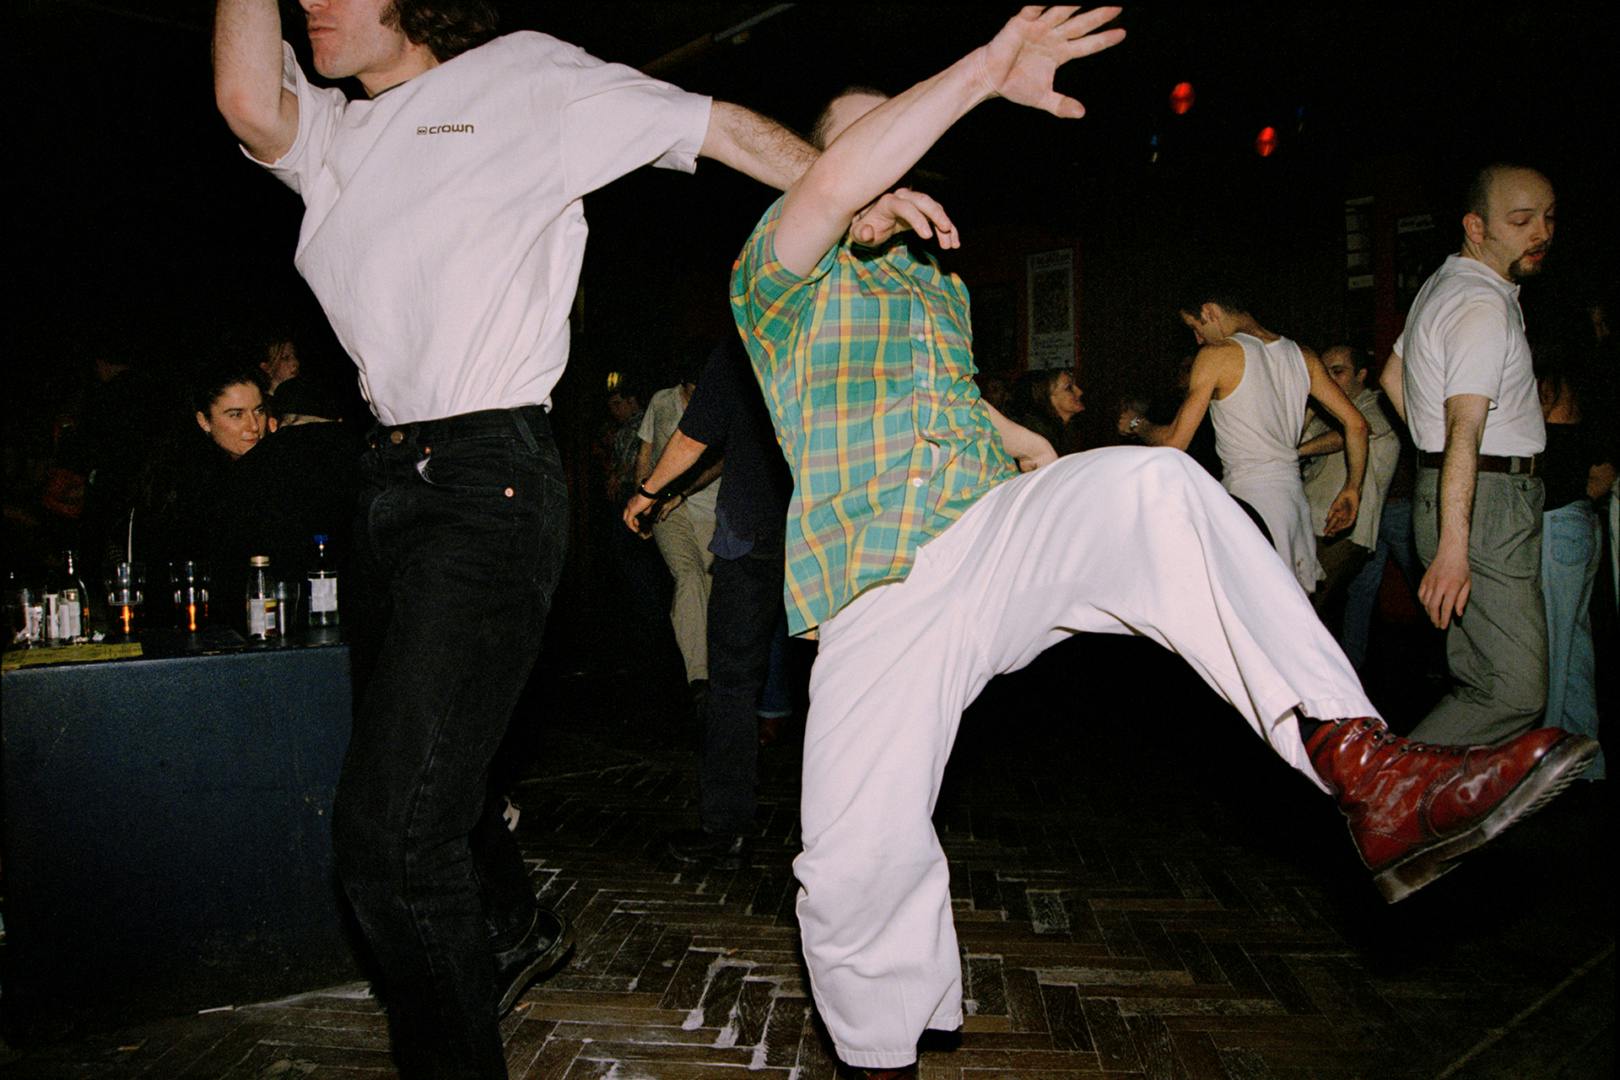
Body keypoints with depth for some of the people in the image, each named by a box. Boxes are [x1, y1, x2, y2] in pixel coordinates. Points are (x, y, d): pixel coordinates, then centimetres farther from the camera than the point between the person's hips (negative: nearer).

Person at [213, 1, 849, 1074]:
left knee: (393, 827, -12)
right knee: (415, 769, 22)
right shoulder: (332, 135, 18)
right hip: (389, 474, 8)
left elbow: (719, 126, 1)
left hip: (489, 476, -7)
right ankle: (514, 929, 48)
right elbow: (249, 106, -4)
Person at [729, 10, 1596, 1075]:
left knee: (1149, 483, -27)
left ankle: (1362, 764, -35)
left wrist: (1013, 436, 25)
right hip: (879, 589, -4)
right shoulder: (782, 277, 5)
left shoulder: (937, 282, 27)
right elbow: (829, 189, -19)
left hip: (999, 537, 4)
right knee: (860, 857, -14)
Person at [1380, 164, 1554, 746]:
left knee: (1482, 679, 10)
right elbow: (1465, 429, -24)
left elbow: (1392, 376, 28)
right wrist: (1452, 547, -31)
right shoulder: (1484, 305, -14)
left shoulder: (1444, 285, 17)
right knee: (1515, 692, -13)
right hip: (1487, 504, -11)